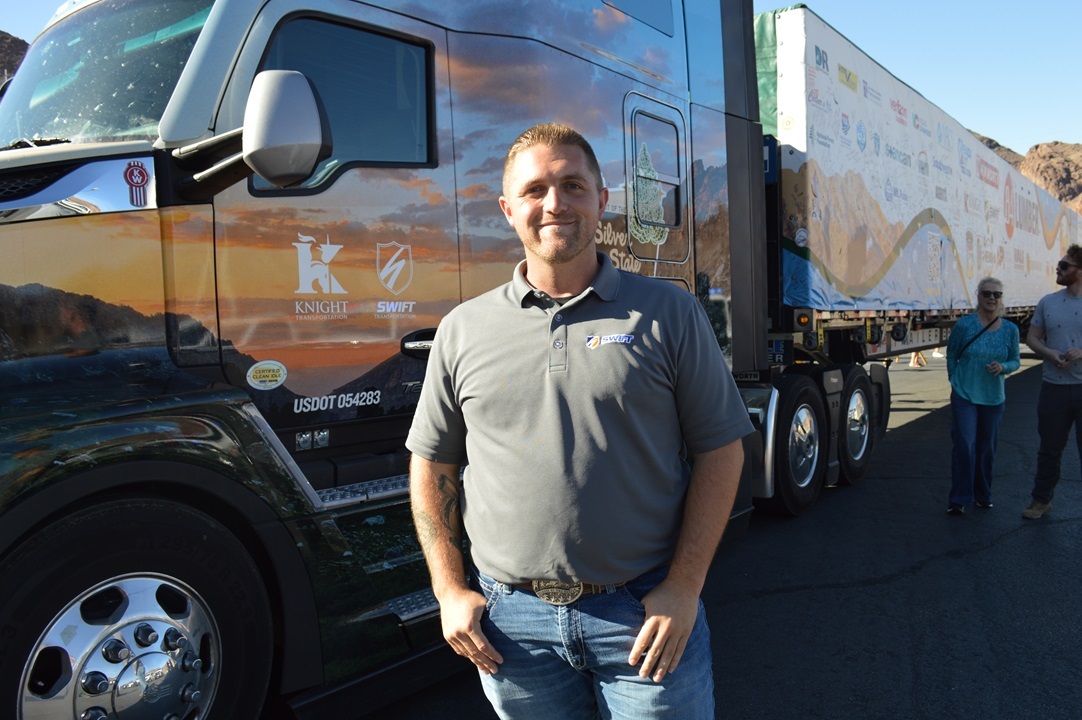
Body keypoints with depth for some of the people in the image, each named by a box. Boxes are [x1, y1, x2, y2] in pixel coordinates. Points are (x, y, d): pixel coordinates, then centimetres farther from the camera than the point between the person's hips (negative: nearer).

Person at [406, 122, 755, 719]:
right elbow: (432, 465, 8)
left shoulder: (669, 313, -2)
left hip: (645, 612, -1)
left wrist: (684, 586, -9)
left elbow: (719, 451, -2)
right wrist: (450, 590, 2)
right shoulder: (464, 330, 3)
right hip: (510, 618, 2)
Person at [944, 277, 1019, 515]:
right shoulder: (965, 325, -7)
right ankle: (959, 499, -3)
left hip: (994, 398, 3)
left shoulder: (1010, 329, 1)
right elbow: (951, 355, 5)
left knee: (987, 448, 12)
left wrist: (1003, 367, -13)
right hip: (965, 395, -3)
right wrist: (956, 381, 2)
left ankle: (983, 495, 28)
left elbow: (1016, 361, 9)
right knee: (964, 445, -10)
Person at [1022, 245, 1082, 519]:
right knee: (1050, 448, 12)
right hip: (1054, 386, 2)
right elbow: (1032, 337, 9)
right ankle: (1041, 500, 26)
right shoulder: (1048, 303, 5)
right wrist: (1050, 353, -10)